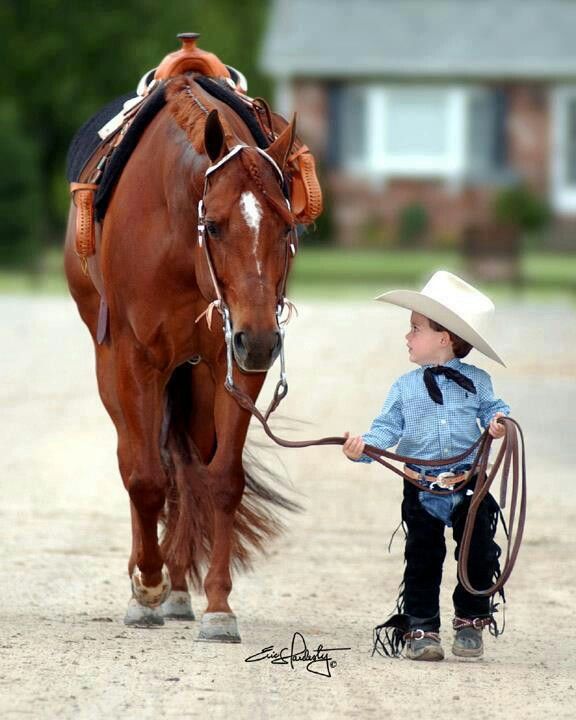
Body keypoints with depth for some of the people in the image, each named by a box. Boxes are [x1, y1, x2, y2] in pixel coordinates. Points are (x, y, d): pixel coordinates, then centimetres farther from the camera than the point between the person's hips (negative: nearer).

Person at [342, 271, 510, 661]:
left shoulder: (476, 381, 2)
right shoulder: (406, 387, 3)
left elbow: (492, 408, 8)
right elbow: (388, 428, -1)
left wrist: (499, 420, -15)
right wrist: (364, 446, -19)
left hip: (468, 487, 0)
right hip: (422, 491, 0)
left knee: (479, 556, 2)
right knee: (423, 560, 3)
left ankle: (471, 621, 20)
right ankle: (421, 628, 10)